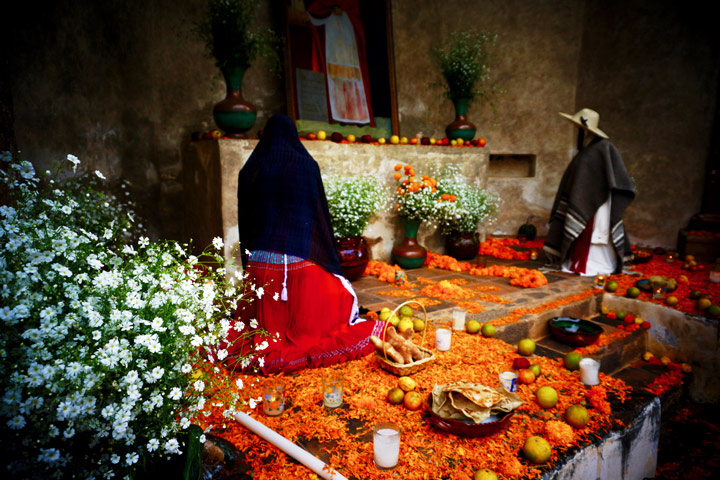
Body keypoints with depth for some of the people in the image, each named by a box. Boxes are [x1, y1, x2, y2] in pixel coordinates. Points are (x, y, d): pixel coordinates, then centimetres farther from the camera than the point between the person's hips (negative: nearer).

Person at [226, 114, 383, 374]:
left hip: (261, 262, 2)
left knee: (266, 318, 12)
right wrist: (331, 262, 5)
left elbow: (244, 220, 9)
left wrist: (249, 261, 18)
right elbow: (321, 214, -2)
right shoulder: (306, 165, -3)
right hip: (302, 256, -2)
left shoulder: (249, 170, 5)